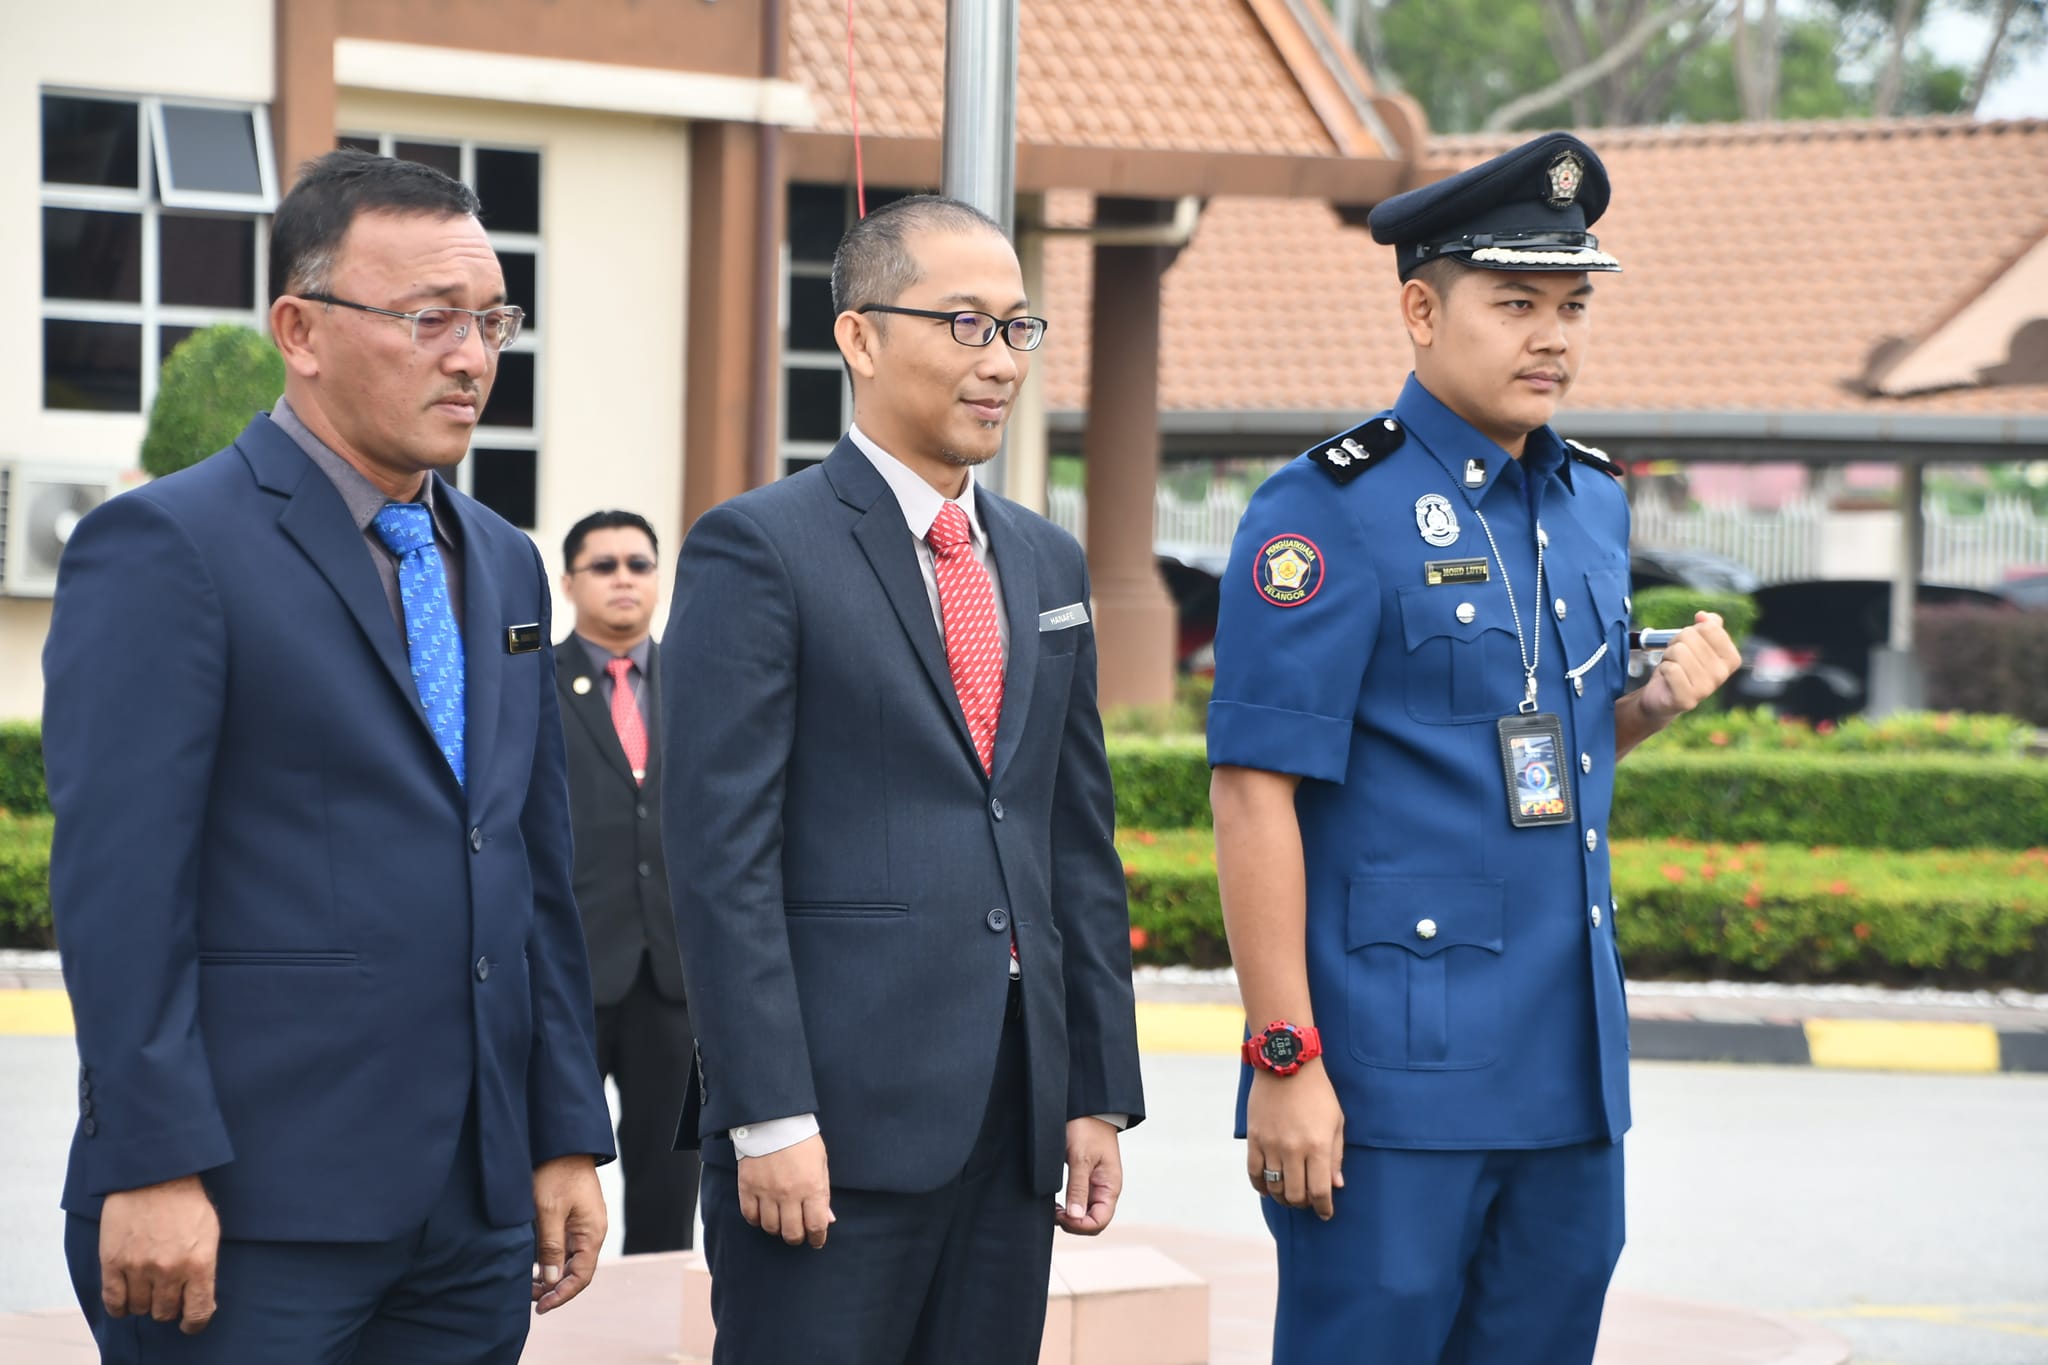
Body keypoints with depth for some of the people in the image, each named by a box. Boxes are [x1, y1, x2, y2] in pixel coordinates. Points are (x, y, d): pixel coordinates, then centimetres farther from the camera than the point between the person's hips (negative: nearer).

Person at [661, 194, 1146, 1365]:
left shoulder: (1047, 562, 16)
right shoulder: (758, 551, -5)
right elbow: (723, 857, -11)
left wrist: (1101, 1093, 12)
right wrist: (771, 1120, -16)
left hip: (1015, 1114, 6)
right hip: (835, 1114, -6)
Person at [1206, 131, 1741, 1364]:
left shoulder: (1594, 507, 14)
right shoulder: (1330, 510, -9)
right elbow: (1258, 790, -13)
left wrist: (1658, 702, 2)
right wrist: (1284, 1061, -18)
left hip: (1569, 1069, 7)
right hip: (1393, 1076, -7)